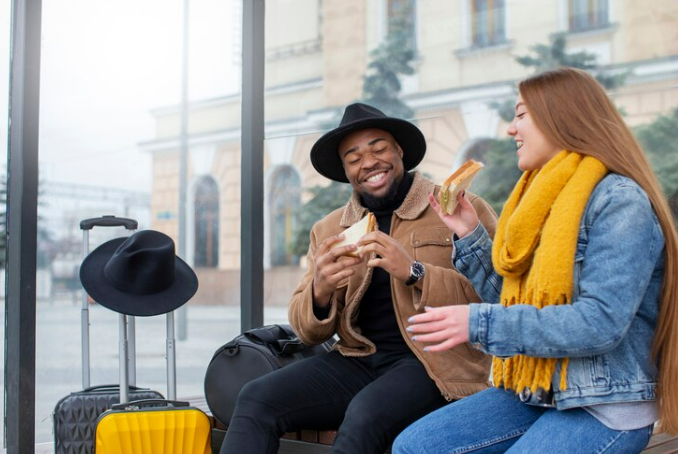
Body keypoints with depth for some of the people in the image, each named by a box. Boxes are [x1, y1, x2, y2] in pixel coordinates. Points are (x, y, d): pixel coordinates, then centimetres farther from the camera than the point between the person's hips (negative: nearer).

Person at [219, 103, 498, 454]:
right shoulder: (328, 230, 12)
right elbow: (308, 332, 11)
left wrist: (415, 273, -20)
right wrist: (320, 290, -12)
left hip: (433, 363, -4)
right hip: (357, 362, 4)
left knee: (365, 414, -33)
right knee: (255, 399, -17)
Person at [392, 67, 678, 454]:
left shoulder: (619, 200, -14)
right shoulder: (545, 197, 12)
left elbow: (600, 323, -24)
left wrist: (479, 323, -24)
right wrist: (469, 234, 6)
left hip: (606, 406, -8)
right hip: (535, 391, 8)